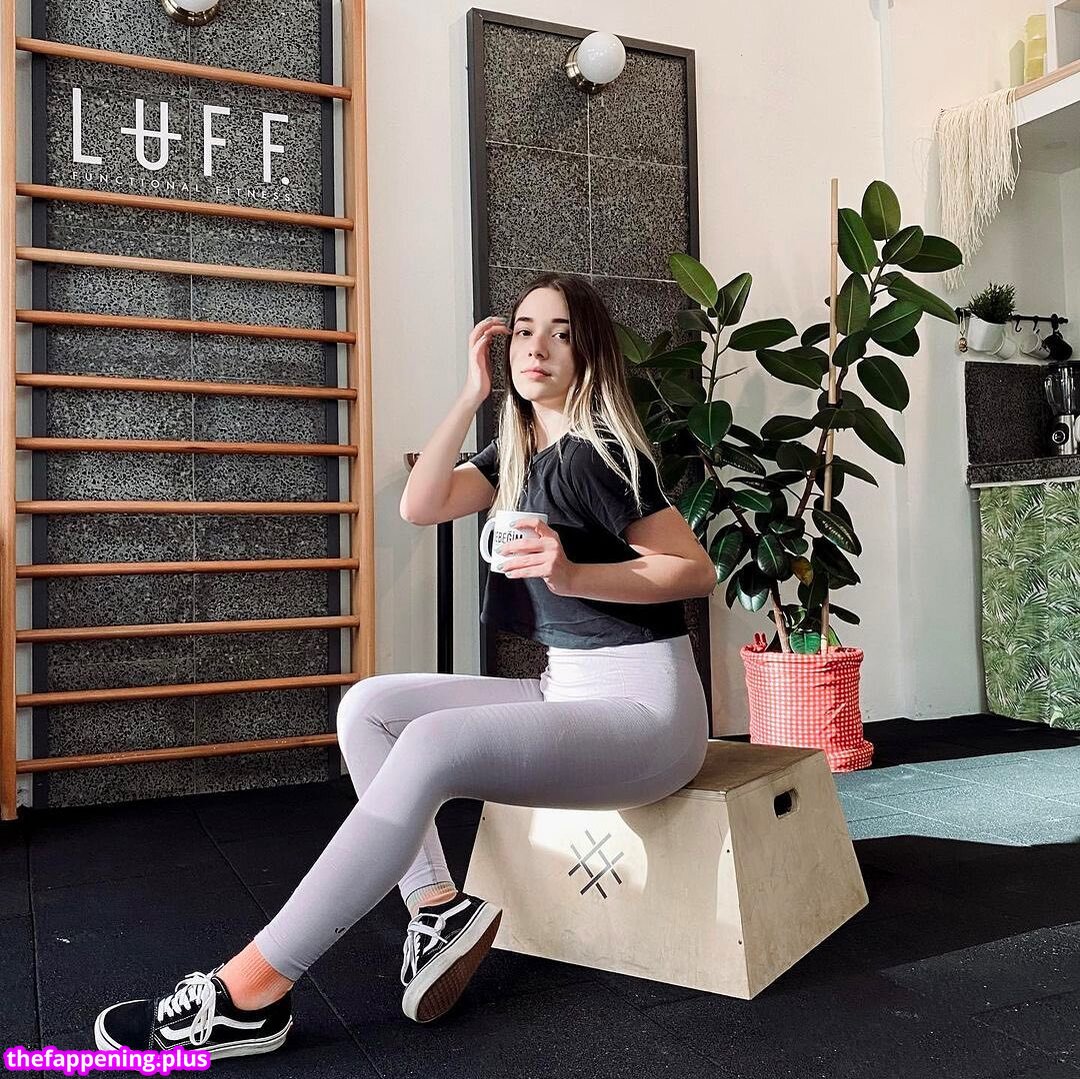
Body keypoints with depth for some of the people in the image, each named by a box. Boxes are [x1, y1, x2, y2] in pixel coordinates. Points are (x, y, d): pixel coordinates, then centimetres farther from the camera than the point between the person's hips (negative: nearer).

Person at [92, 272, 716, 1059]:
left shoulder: (599, 450, -12)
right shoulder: (519, 449, 12)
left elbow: (699, 570, -13)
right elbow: (420, 506, -1)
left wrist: (572, 574, -26)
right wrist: (474, 393, -3)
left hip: (646, 708, -8)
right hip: (566, 693, 8)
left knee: (431, 746, -30)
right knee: (370, 706, -5)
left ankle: (249, 993, -24)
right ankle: (439, 908, -9)